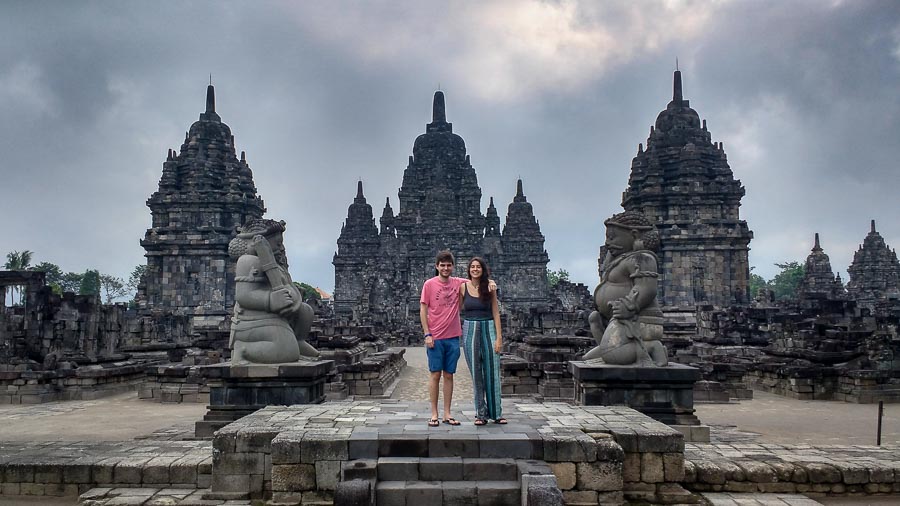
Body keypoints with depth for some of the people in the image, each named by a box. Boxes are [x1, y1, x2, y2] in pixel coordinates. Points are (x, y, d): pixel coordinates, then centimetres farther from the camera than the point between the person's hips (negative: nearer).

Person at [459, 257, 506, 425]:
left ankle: (496, 413, 9)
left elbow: (496, 313, 3)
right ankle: (480, 413, 10)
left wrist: (499, 337, -3)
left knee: (492, 372, 0)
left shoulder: (489, 288, 3)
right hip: (470, 330, 0)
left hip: (488, 329, 0)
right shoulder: (463, 287, 3)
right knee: (476, 373, 3)